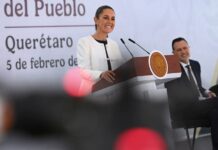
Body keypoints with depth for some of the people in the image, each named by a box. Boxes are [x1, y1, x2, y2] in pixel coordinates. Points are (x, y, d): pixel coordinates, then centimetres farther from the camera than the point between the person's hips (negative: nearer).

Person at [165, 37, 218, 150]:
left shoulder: (195, 64, 17)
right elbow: (177, 96, -12)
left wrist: (206, 93, 1)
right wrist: (202, 98, -19)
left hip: (200, 104, 7)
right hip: (182, 109, -7)